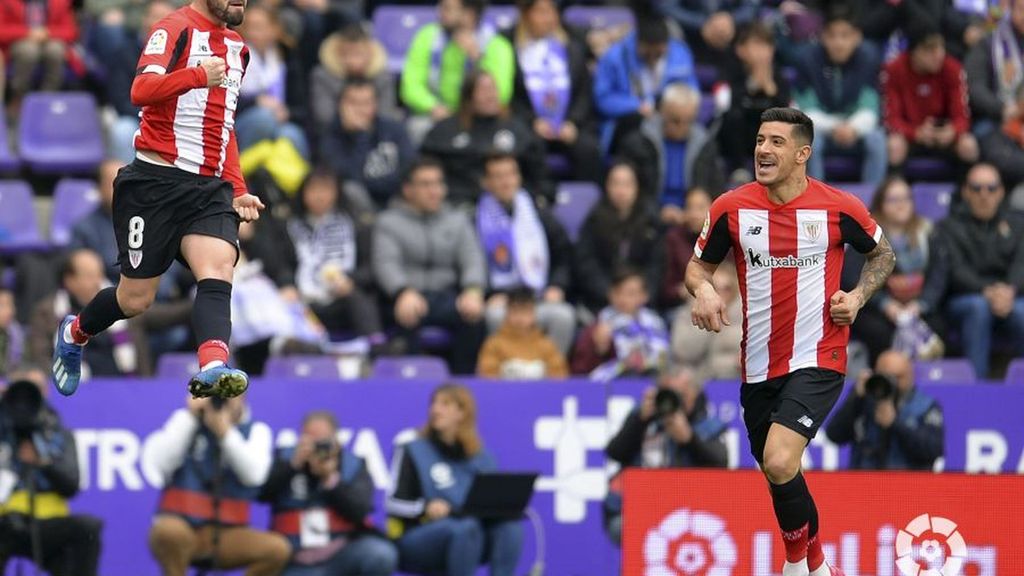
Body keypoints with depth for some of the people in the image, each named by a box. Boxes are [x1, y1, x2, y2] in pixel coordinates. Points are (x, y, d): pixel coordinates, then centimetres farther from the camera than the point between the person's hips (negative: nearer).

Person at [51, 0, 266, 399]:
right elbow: (141, 91, -23)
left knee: (218, 270, -23)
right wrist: (198, 75, -34)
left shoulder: (236, 47, 18)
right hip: (157, 182, -6)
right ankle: (74, 334, 35)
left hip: (210, 187, 6)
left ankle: (213, 368, -43)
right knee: (136, 299, 5)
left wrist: (237, 189, 20)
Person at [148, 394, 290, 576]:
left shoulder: (256, 431, 5)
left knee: (278, 548, -25)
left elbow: (254, 474, -15)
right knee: (170, 531, -37)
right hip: (184, 528, -1)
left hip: (226, 535, 1)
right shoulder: (186, 419, 4)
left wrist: (225, 431, -23)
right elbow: (162, 464, -13)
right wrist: (190, 417, -12)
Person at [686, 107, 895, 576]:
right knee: (776, 471, 15)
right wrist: (703, 289, -12)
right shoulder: (731, 208, -2)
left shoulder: (839, 208, -6)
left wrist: (858, 296, -5)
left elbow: (882, 253, 12)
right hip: (758, 365, 4)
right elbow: (699, 265, 11)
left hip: (818, 359, -4)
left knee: (779, 463, -24)